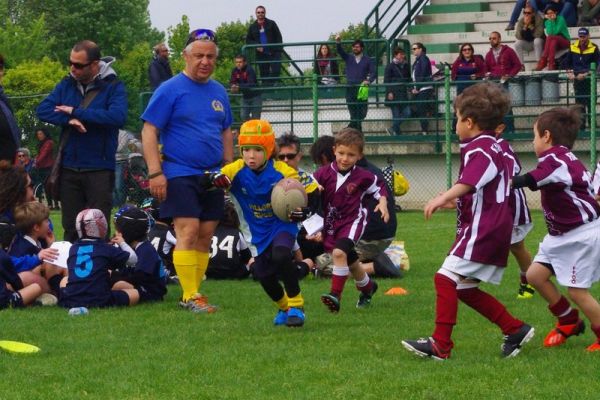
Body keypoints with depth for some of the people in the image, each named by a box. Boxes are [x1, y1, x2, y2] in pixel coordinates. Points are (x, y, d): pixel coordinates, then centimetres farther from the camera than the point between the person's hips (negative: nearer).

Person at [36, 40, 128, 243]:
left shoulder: (113, 86, -4)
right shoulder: (66, 85, 9)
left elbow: (117, 116, -21)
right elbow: (43, 110, 0)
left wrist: (76, 112, -16)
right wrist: (69, 120, -18)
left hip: (99, 169, -4)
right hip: (69, 168, 4)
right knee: (71, 228, 9)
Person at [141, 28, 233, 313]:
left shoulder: (219, 92, 14)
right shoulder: (170, 90, -5)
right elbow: (149, 131, -8)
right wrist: (155, 172, -14)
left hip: (212, 177, 6)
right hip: (180, 174, -6)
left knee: (205, 236, 6)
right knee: (188, 233, -14)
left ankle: (194, 293, 12)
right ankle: (190, 296, -12)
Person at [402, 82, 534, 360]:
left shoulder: (480, 149, -13)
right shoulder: (493, 147, 21)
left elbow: (469, 181, -36)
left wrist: (443, 197, -49)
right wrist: (456, 200, 51)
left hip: (482, 230, -11)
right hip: (495, 228, 11)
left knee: (446, 278, -14)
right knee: (464, 288, 13)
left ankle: (440, 345, -18)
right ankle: (515, 329, 15)